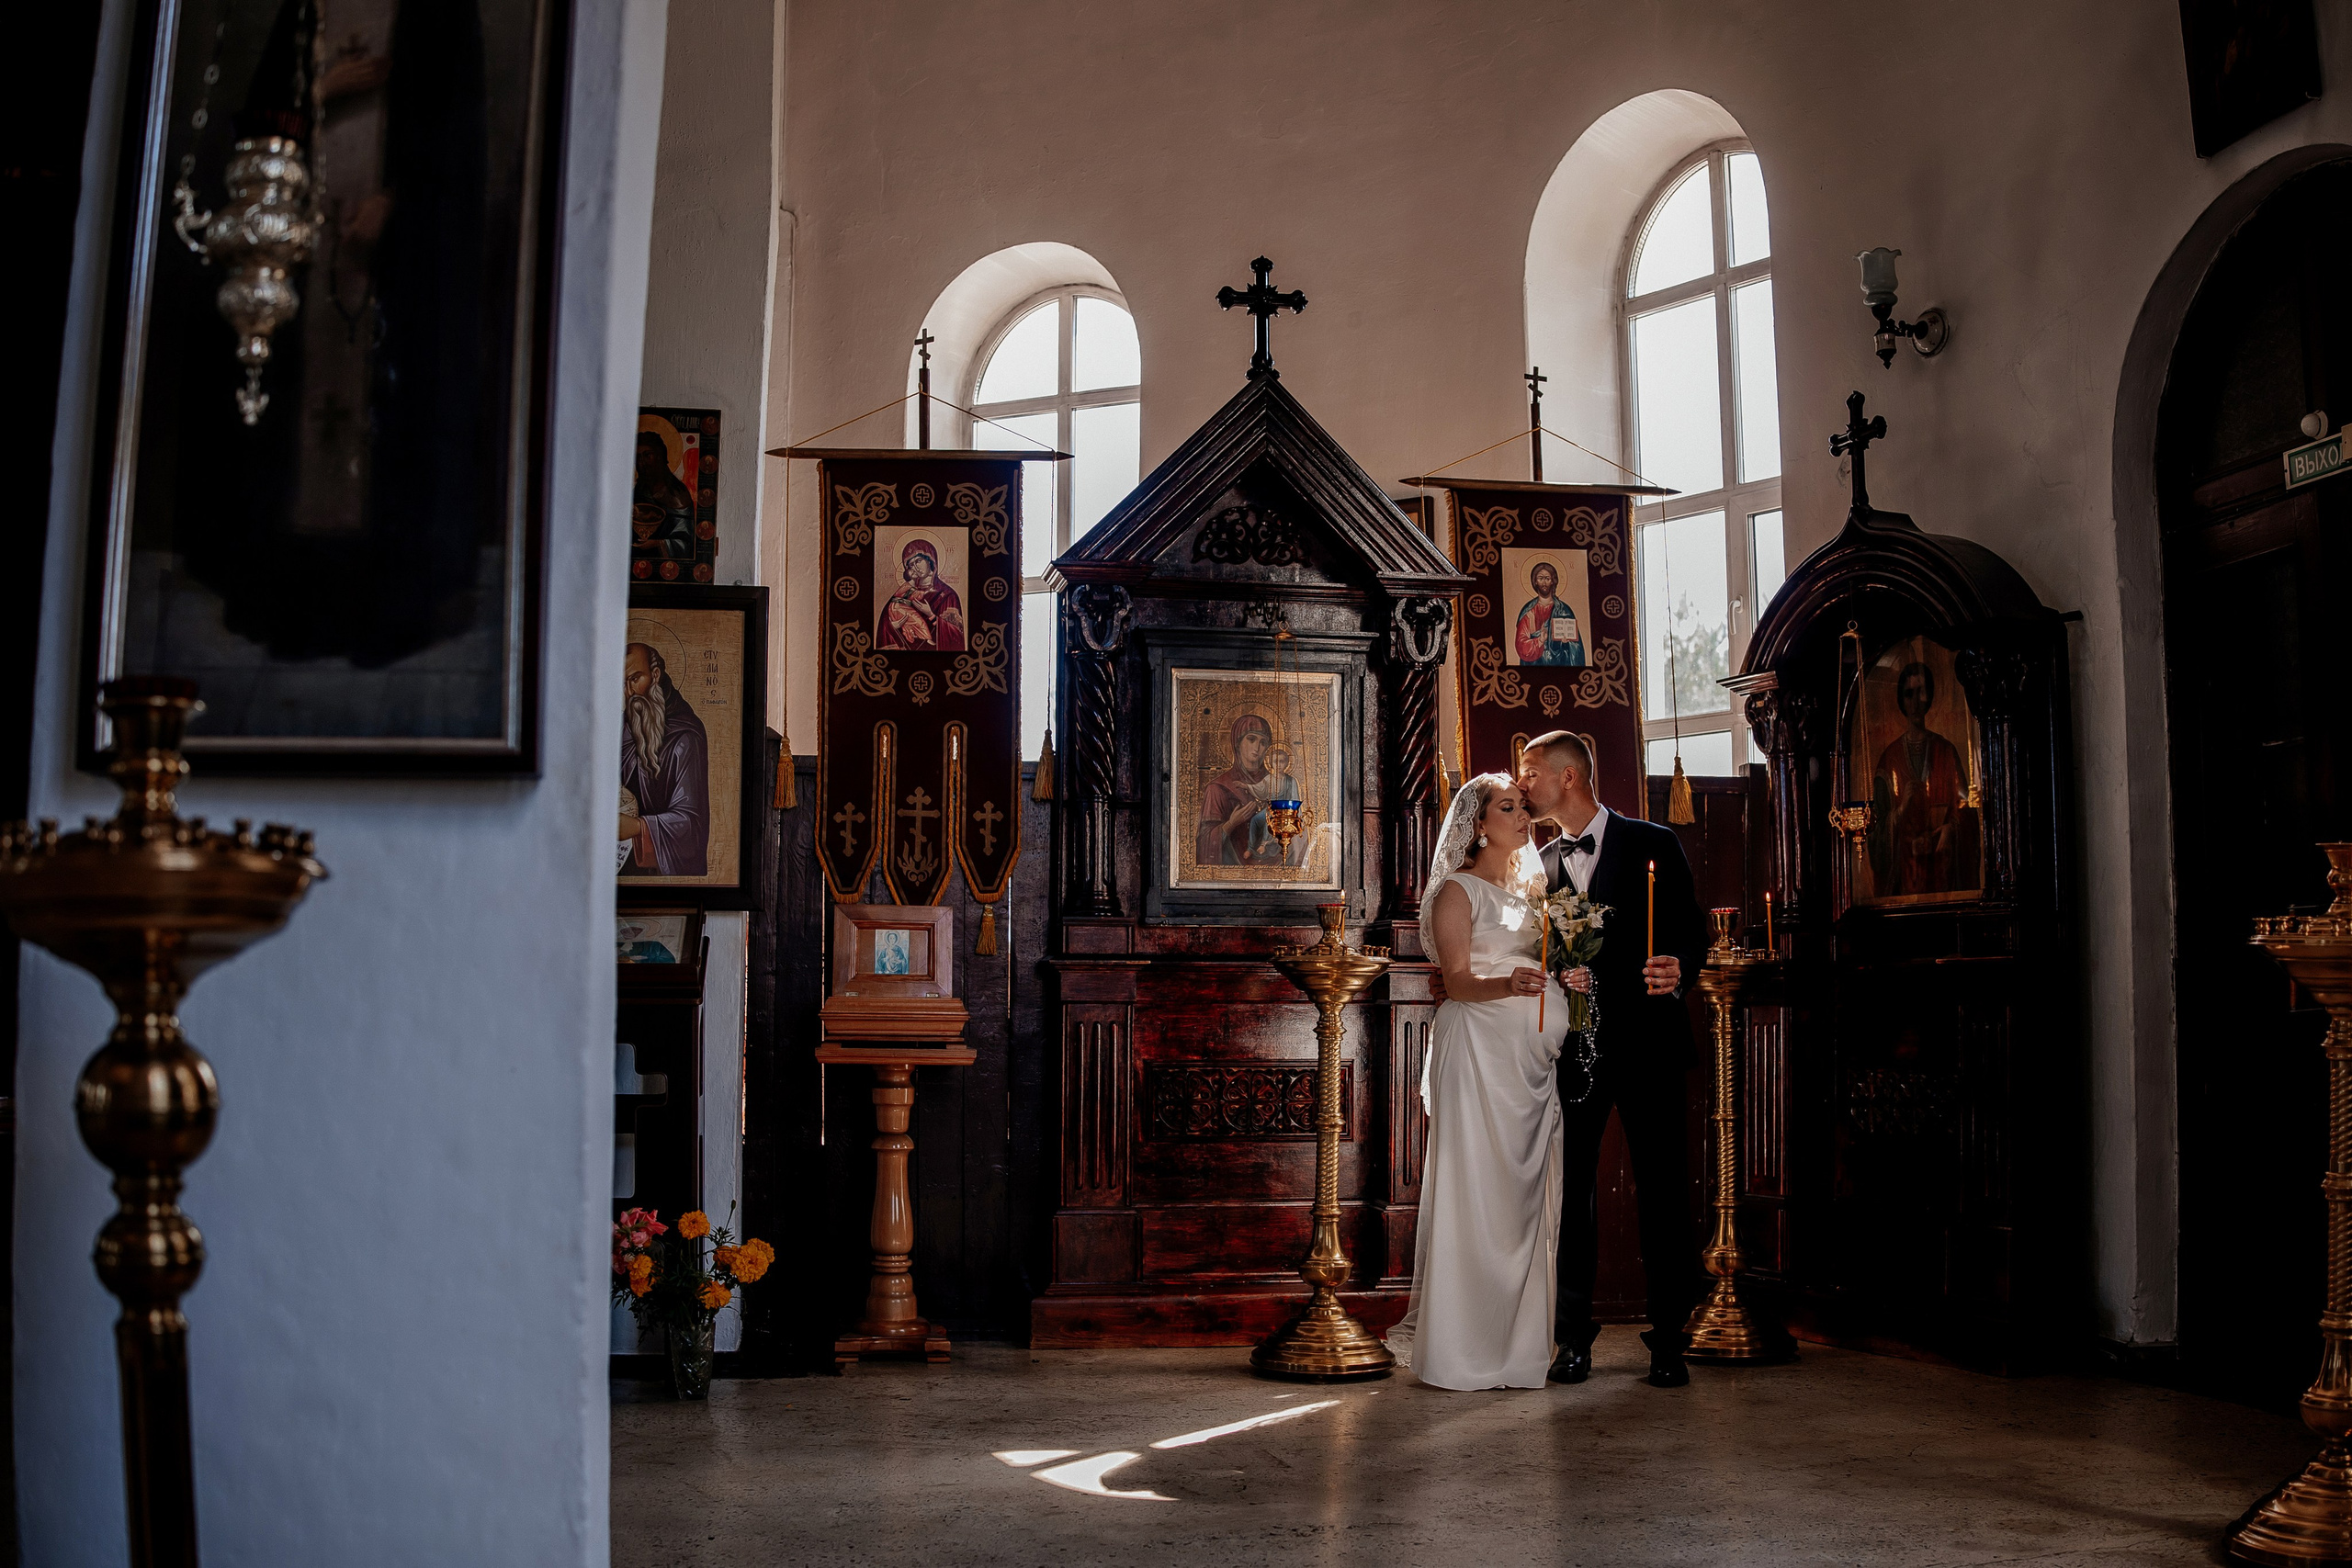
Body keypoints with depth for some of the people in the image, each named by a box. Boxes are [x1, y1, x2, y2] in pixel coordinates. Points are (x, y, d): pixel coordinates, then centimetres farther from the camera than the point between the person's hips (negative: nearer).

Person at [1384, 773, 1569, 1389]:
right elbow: (1457, 981, -11)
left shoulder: (1530, 887, 19)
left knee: (1526, 1189, 5)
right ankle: (1464, 1344, -4)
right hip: (1480, 1046, -7)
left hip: (1532, 1055, 7)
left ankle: (1519, 1336, 11)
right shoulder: (1458, 890, -1)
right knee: (1477, 1191, -8)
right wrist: (1507, 985, -29)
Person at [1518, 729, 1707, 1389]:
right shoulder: (1540, 864, 12)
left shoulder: (1652, 843, 2)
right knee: (1569, 1185, 3)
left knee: (1662, 1186, -1)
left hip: (1645, 1042, -3)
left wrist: (1681, 967, -19)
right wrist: (1556, 976, -8)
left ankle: (1668, 1339, 8)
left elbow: (1691, 929, 1)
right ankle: (1574, 1336, 12)